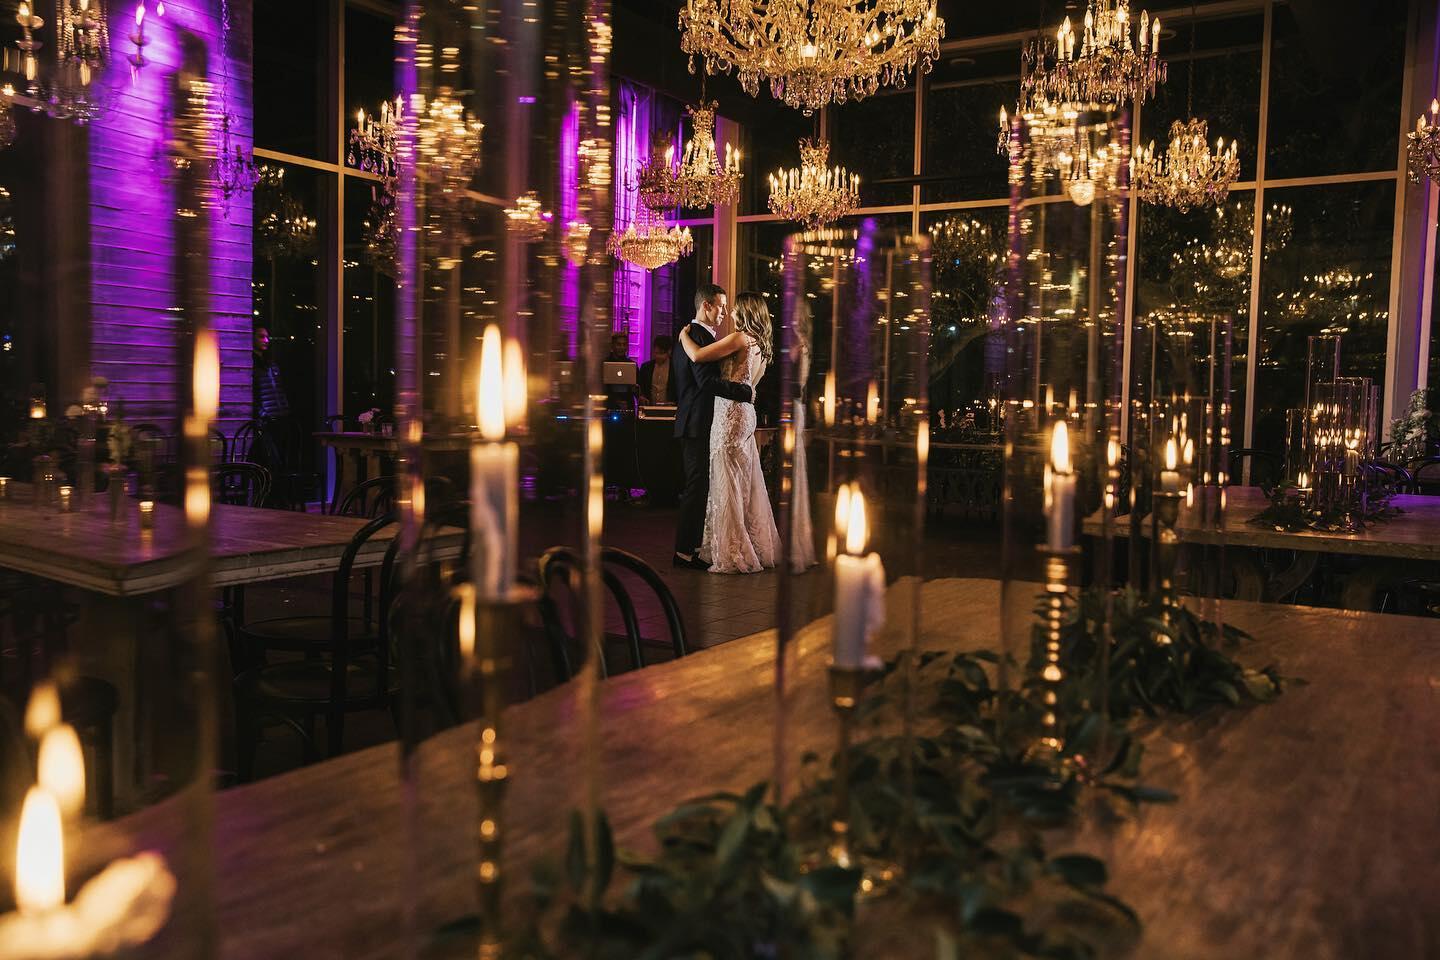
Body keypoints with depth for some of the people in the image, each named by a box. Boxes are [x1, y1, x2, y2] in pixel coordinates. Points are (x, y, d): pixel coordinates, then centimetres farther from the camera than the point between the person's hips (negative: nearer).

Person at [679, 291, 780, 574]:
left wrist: (684, 335, -2)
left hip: (731, 416, -9)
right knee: (748, 484, 12)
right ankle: (758, 547, 17)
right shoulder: (762, 345, 15)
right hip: (746, 415, 9)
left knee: (729, 486, -3)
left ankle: (734, 554, 1)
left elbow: (697, 356, -18)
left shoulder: (740, 338, -13)